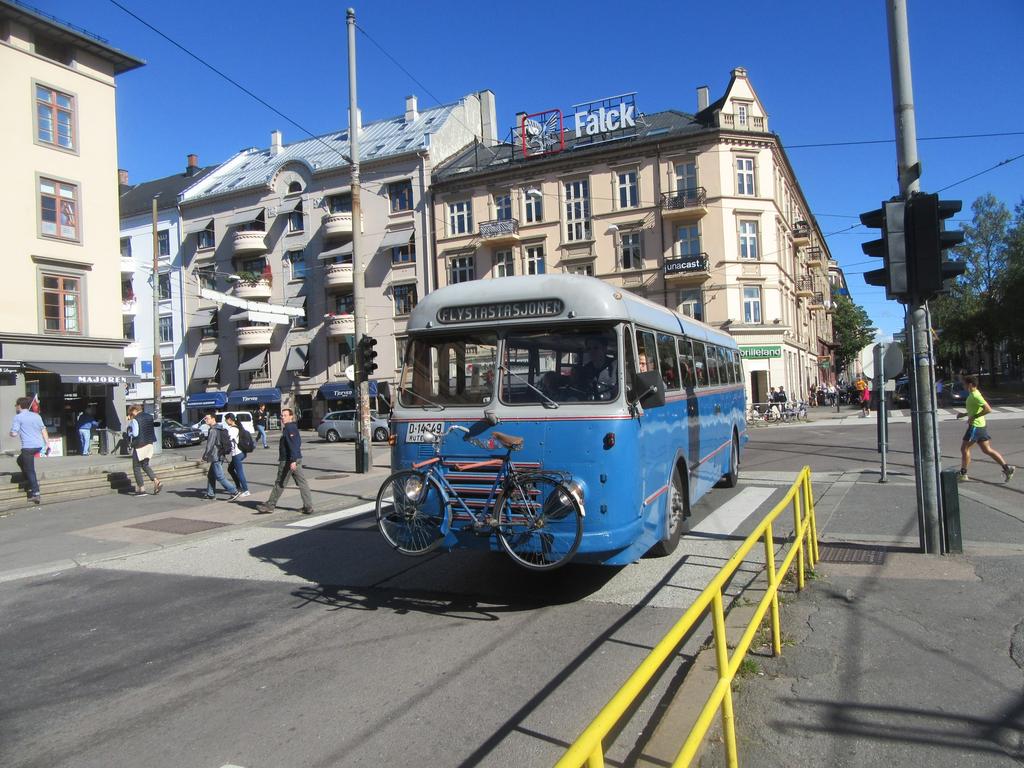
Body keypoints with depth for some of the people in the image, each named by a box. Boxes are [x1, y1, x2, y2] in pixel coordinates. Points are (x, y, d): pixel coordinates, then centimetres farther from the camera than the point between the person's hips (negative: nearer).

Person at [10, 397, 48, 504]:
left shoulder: (18, 417, -3)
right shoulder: (36, 415, 14)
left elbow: (14, 434, -9)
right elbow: (43, 430, 12)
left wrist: (11, 433, 13)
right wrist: (47, 444, 13)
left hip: (28, 447, -7)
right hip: (39, 445, 7)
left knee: (30, 470, -1)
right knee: (20, 460, 29)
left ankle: (36, 493, -7)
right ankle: (32, 483, 25)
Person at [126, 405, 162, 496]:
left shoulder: (135, 420, -13)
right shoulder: (150, 417, 8)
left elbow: (135, 434, -19)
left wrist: (130, 431, 3)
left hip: (139, 446, -7)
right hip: (149, 444, 7)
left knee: (136, 468, 5)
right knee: (145, 465, 18)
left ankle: (141, 489, 4)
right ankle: (157, 481, 0)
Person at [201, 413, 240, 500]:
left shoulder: (213, 430, -16)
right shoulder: (220, 429, 14)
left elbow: (210, 445, -19)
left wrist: (204, 456, -11)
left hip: (216, 456, -10)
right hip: (220, 456, 10)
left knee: (220, 477, -9)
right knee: (211, 475, 18)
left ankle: (234, 492, -13)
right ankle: (211, 494, 24)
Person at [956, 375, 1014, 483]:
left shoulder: (975, 396, -17)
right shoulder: (973, 394, 14)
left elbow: (988, 409, -25)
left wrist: (973, 417, -22)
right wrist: (963, 414, 19)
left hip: (975, 426, -10)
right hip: (980, 425, 10)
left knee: (964, 448, -2)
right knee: (987, 450, 11)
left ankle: (963, 474, 3)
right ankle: (1007, 468, 10)